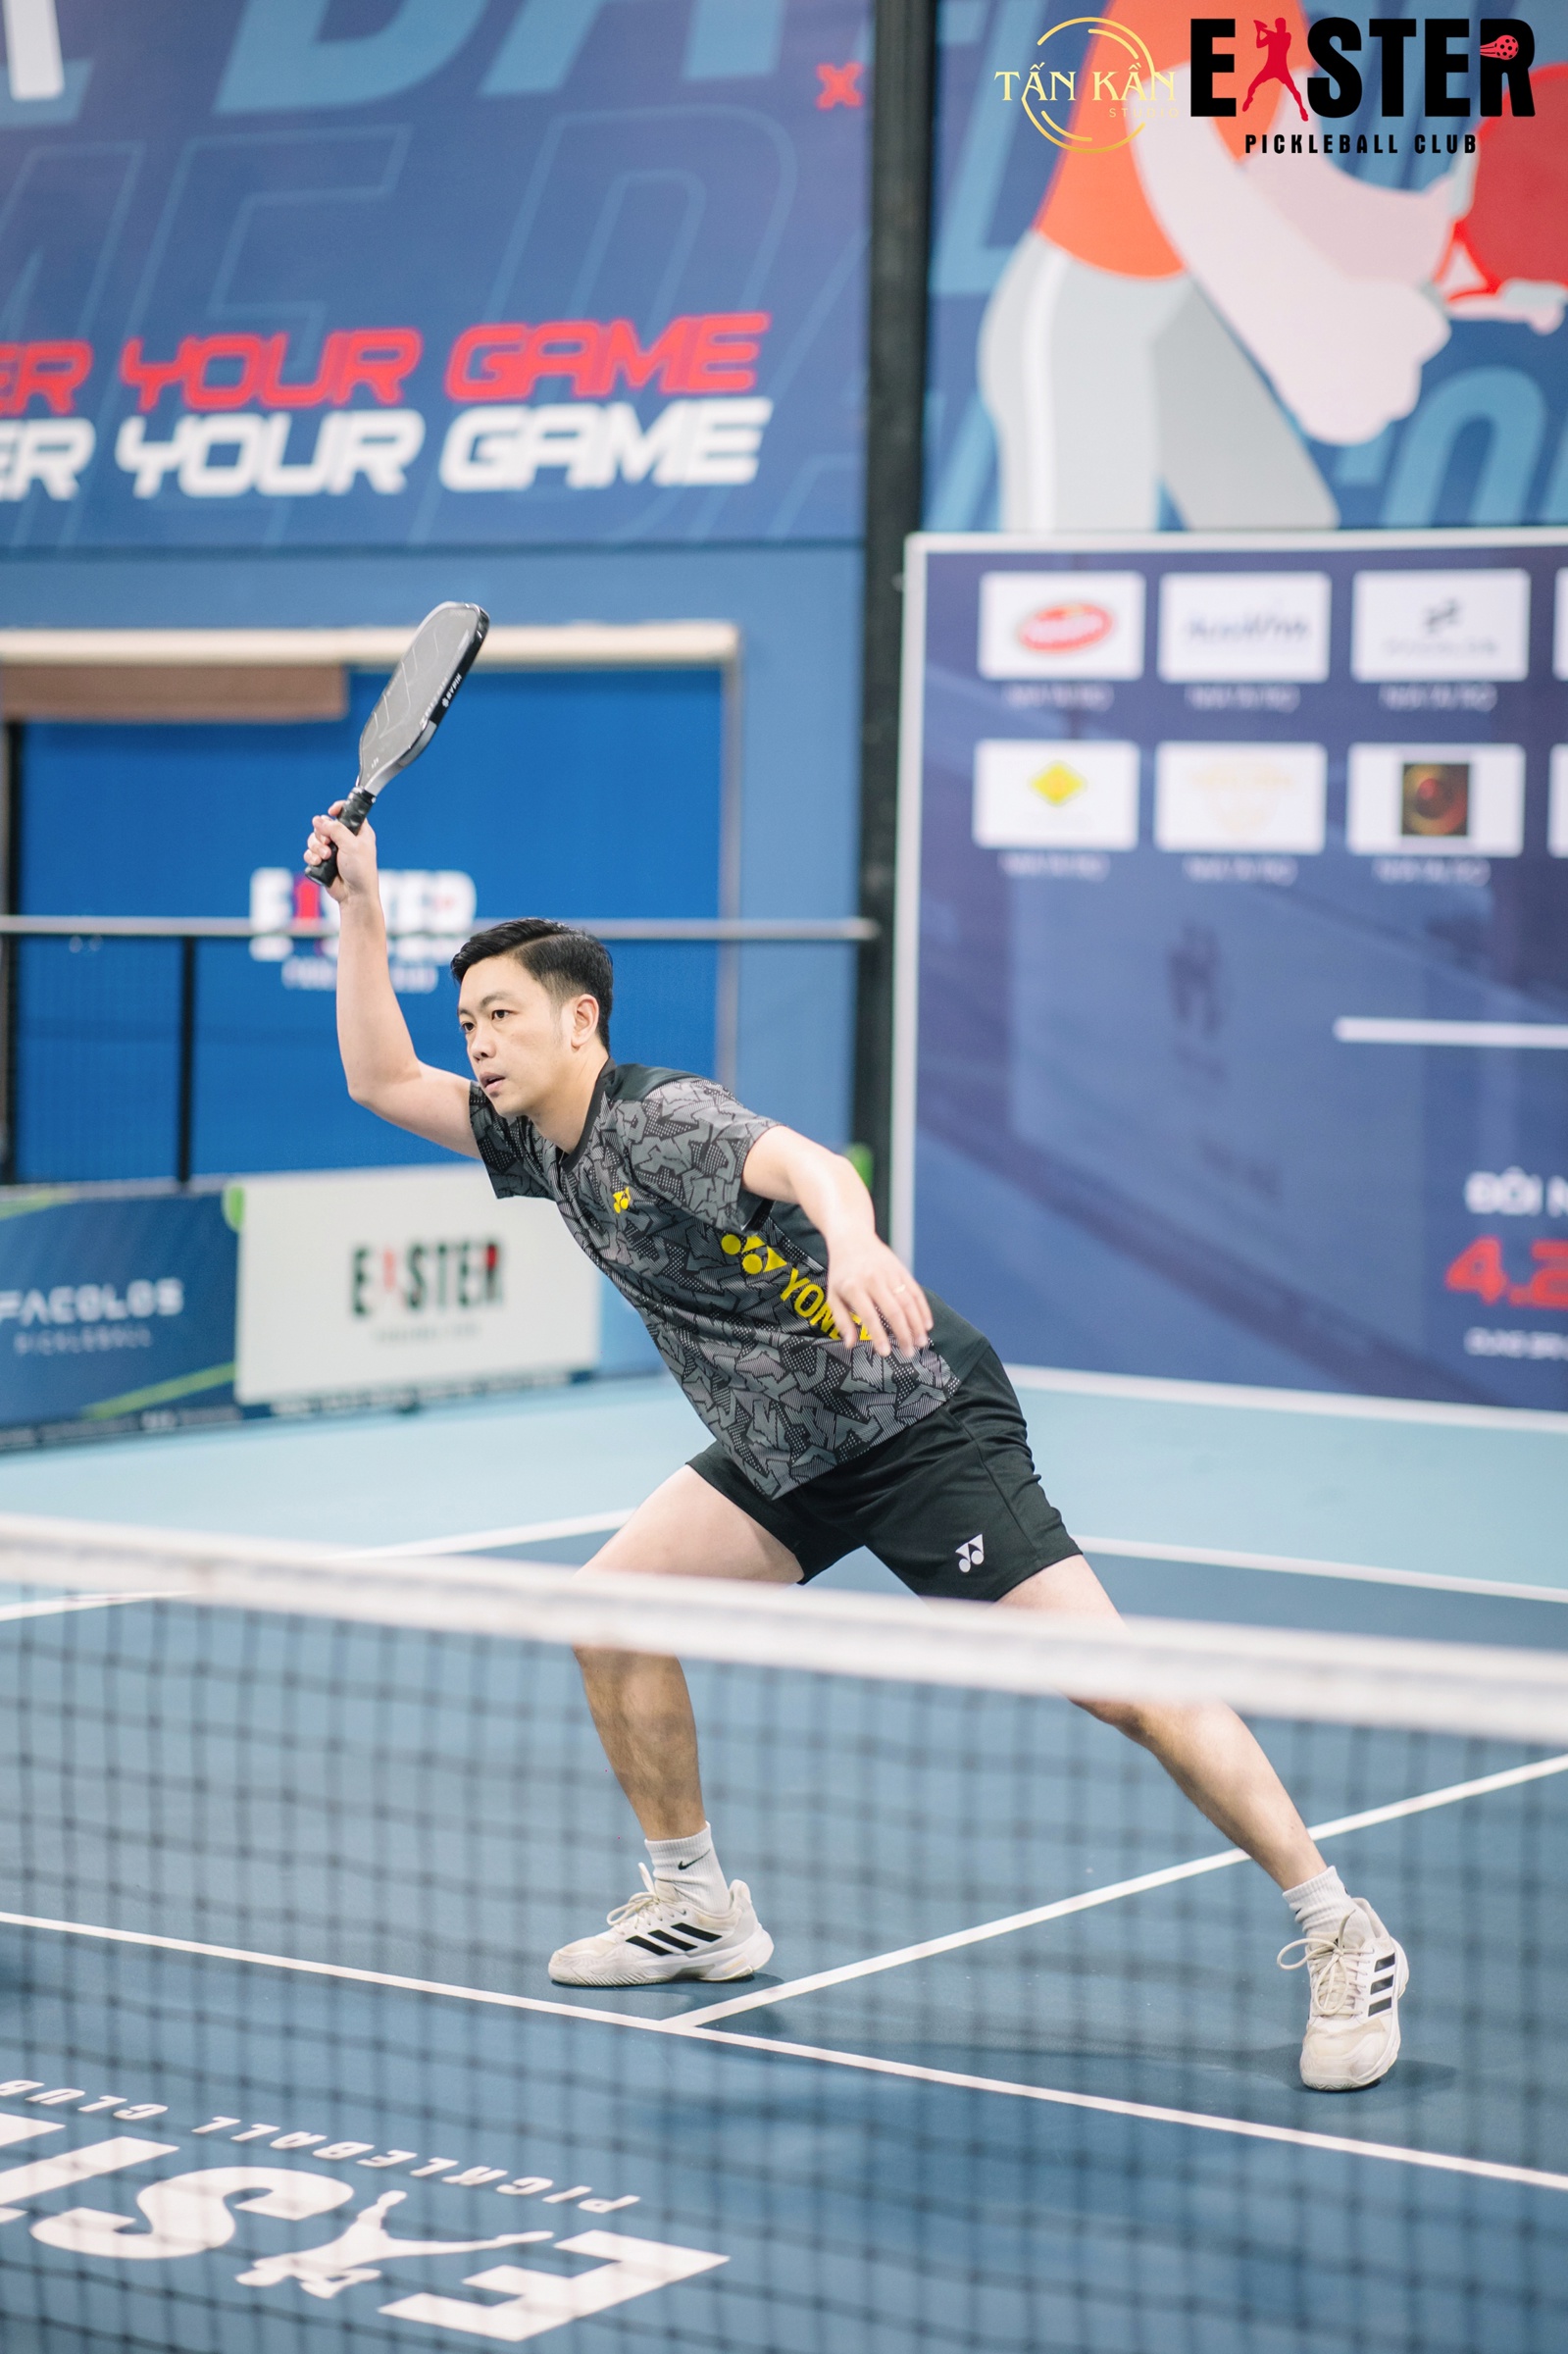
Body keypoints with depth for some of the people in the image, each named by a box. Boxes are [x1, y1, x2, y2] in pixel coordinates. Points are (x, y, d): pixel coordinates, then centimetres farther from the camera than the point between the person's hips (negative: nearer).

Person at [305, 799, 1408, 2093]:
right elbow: (380, 1078, 18)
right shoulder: (542, 1141, 8)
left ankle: (1344, 1938, -11)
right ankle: (699, 1909, 18)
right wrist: (363, 906, 8)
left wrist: (852, 1237, -60)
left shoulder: (657, 1119, -18)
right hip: (784, 1454, 9)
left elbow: (807, 1162, -38)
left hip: (918, 1419, -9)